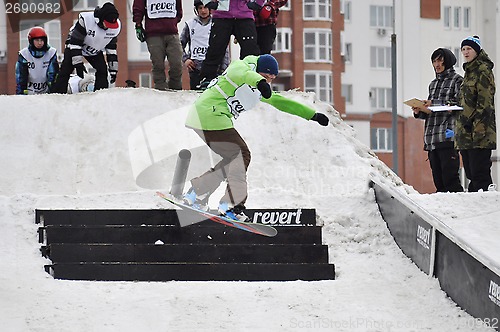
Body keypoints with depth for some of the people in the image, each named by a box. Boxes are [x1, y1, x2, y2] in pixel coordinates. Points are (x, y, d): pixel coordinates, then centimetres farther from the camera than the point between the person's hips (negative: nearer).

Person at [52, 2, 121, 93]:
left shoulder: (116, 27, -20)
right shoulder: (85, 19, -36)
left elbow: (111, 48, -5)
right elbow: (75, 41, -29)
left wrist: (113, 69, -5)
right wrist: (78, 63, -31)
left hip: (95, 51, 4)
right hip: (74, 46, -4)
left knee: (102, 71, -11)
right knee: (65, 71, -17)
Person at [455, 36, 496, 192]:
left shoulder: (483, 70, -6)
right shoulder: (469, 72, 22)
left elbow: (485, 102, -14)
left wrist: (472, 121, -21)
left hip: (479, 132, -10)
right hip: (466, 134, 10)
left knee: (479, 174, -12)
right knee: (471, 174, 8)